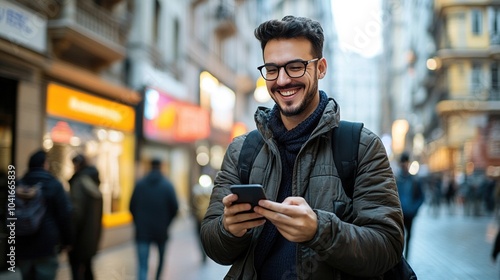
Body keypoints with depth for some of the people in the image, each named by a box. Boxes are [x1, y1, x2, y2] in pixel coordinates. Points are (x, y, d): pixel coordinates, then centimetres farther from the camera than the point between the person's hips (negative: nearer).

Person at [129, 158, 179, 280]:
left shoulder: (139, 184, 0)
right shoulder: (167, 185, -5)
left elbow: (132, 207, 2)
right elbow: (174, 207, -6)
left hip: (142, 230, 1)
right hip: (161, 229, 0)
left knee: (143, 265, -2)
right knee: (161, 257, 24)